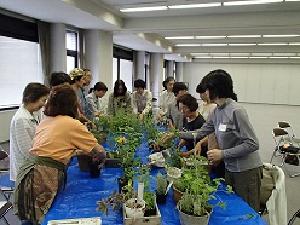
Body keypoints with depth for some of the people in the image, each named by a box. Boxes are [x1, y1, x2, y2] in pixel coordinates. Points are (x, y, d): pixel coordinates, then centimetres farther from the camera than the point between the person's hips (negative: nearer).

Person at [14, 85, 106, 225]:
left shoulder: (45, 122, 12)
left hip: (29, 172, 7)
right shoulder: (73, 124, -7)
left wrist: (76, 151, 27)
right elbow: (100, 153, -1)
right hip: (43, 179, -7)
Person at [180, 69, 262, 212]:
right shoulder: (217, 111, 2)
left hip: (246, 170, -7)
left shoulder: (236, 111, -21)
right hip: (230, 168, 7)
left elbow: (252, 144, -21)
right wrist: (178, 134, 13)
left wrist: (222, 153, -21)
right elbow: (202, 132, 15)